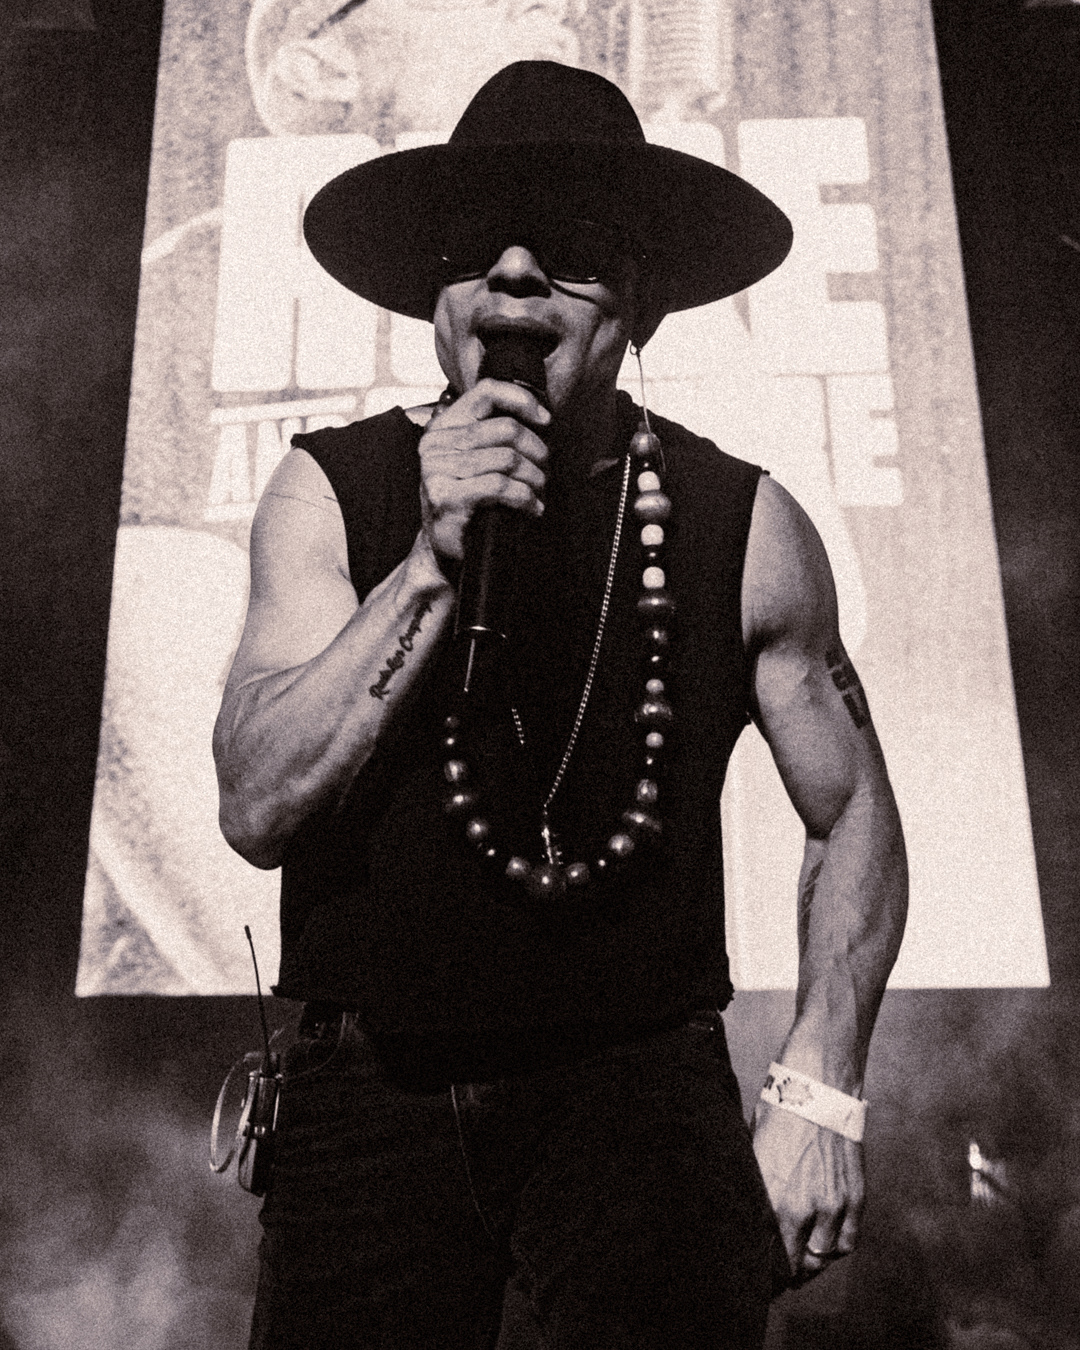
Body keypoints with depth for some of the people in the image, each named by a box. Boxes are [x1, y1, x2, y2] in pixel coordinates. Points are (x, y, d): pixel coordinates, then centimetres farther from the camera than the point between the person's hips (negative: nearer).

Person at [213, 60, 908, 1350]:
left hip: (638, 1084, 0)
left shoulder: (744, 528, -4)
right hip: (373, 1091, 1)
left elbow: (852, 816, 6)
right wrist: (434, 563, -21)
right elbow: (256, 808, -11)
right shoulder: (329, 494, -3)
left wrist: (818, 1091, -2)